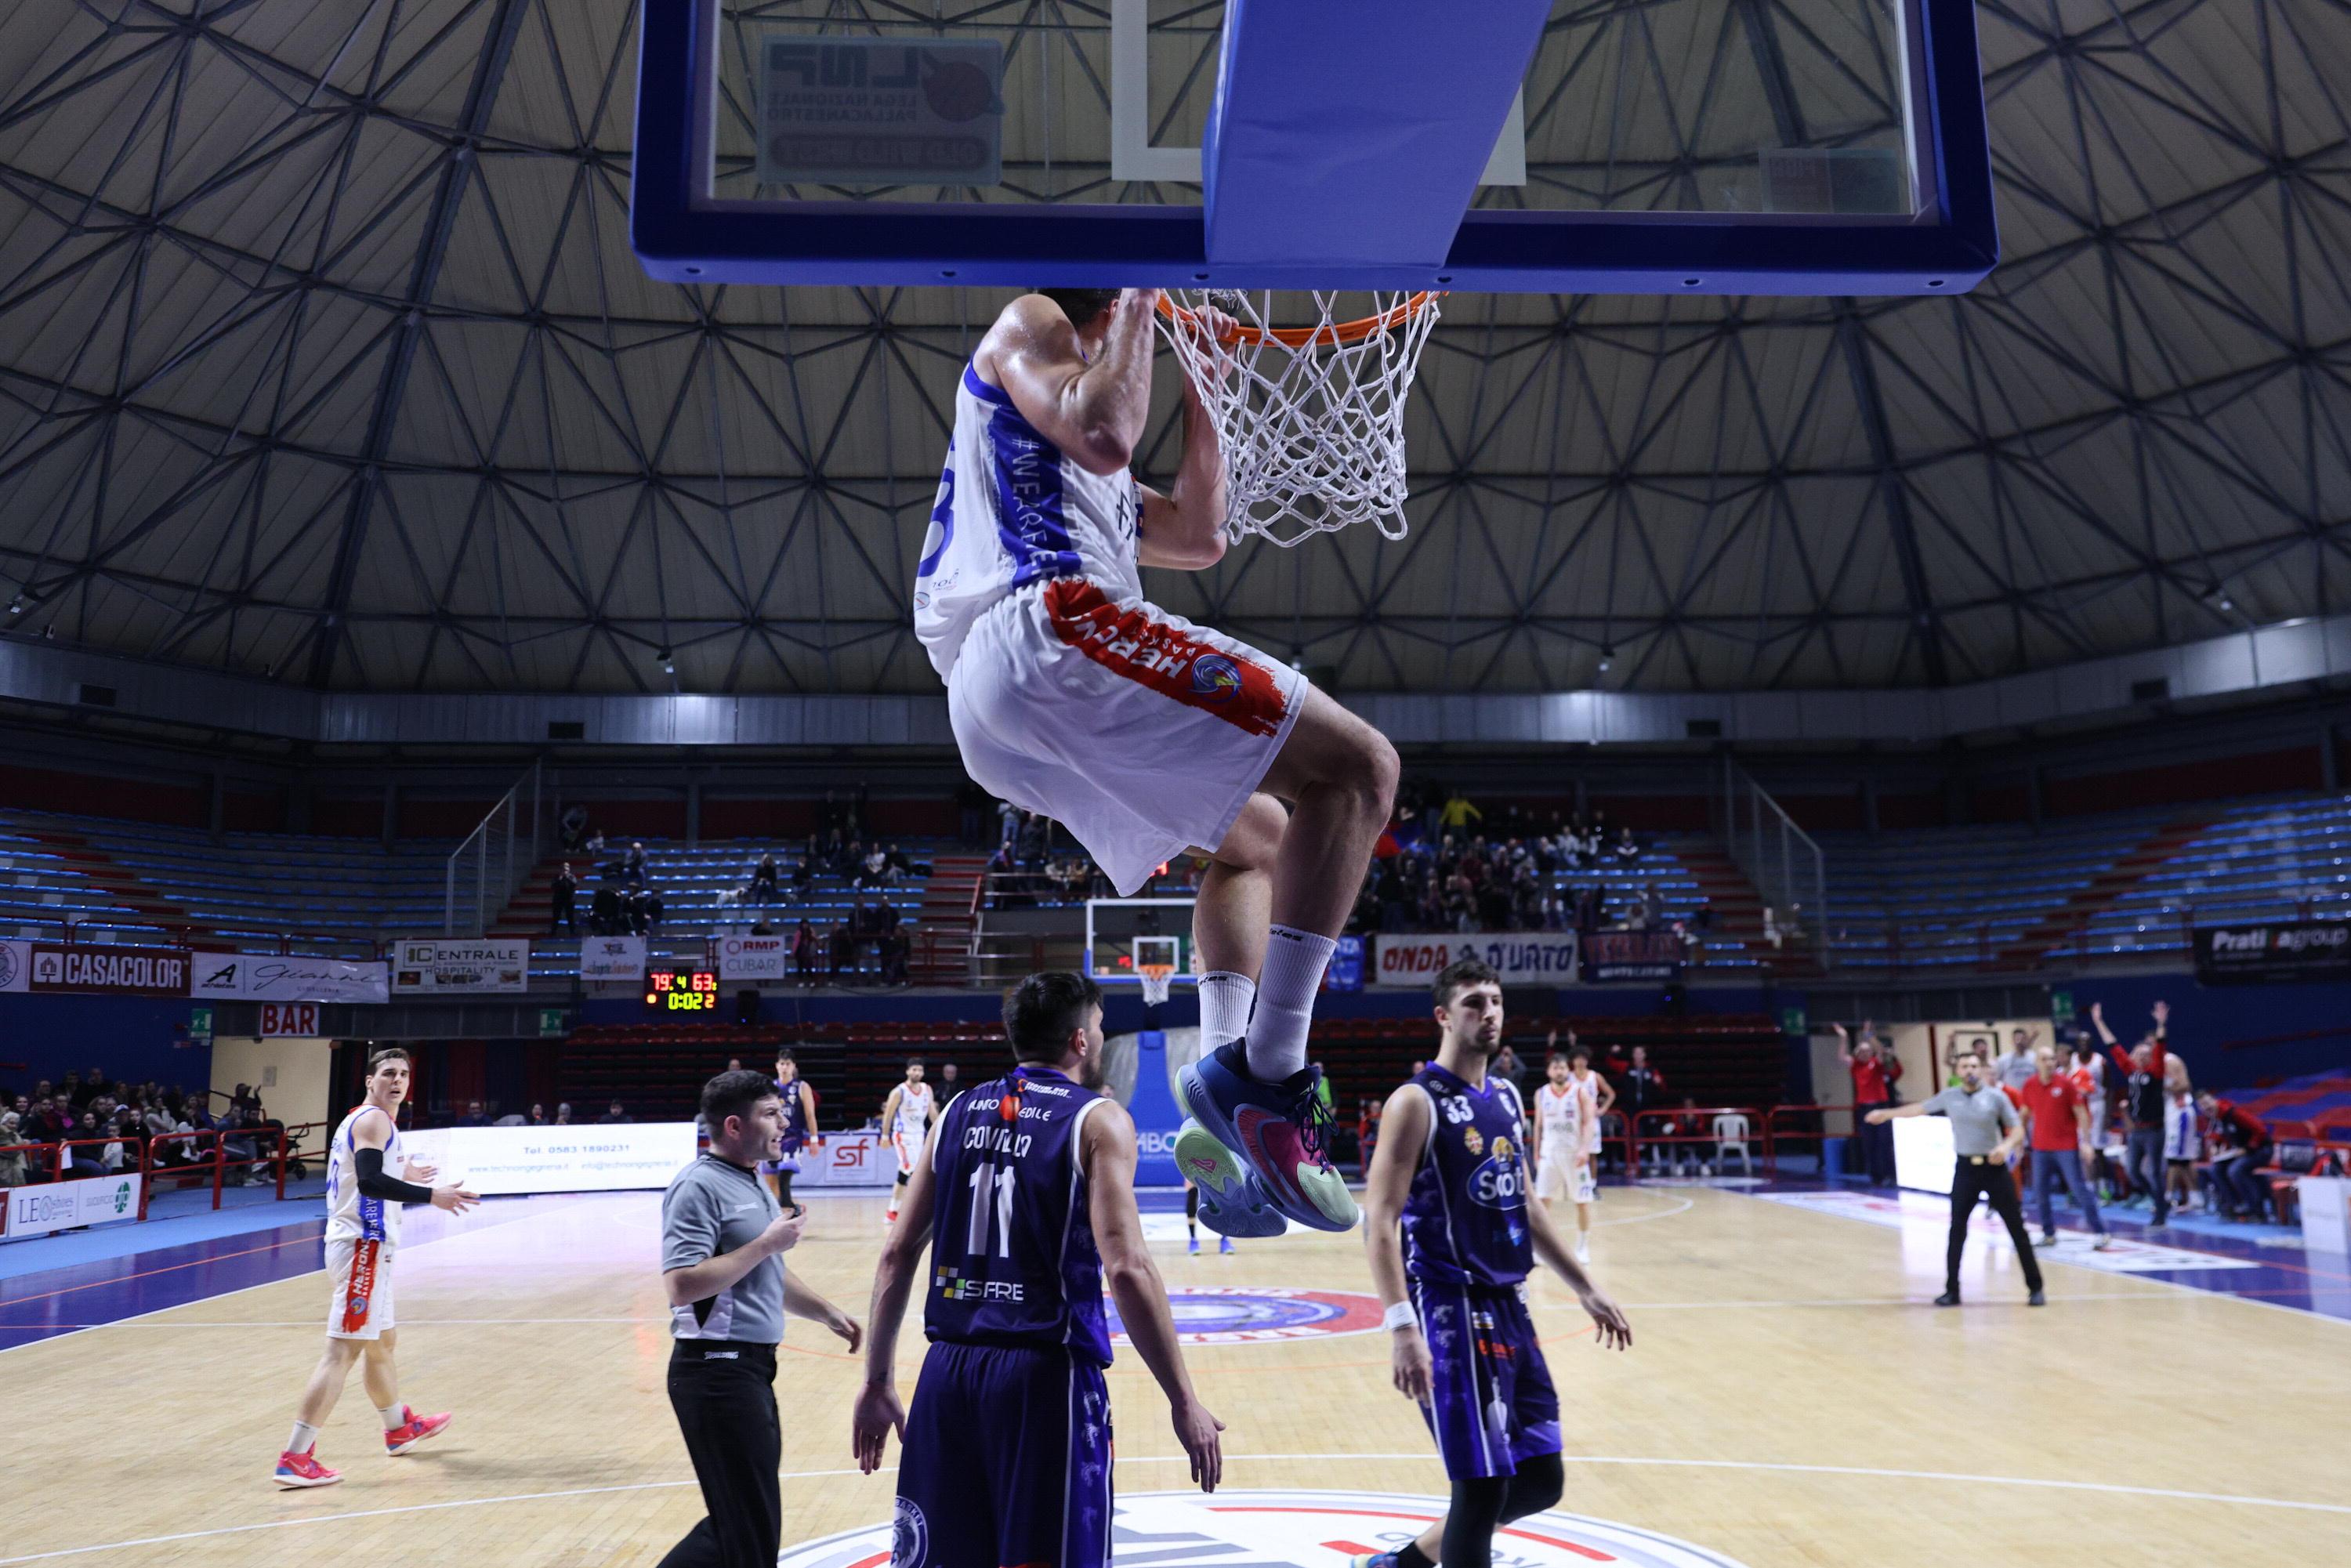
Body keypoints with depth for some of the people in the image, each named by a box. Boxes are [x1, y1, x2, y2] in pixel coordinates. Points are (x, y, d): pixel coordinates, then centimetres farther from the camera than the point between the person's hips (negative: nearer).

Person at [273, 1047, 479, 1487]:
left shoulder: (359, 1121, 18)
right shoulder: (374, 1120, -12)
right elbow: (369, 1180, -26)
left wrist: (402, 1176, 33)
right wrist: (431, 1195, -29)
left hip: (366, 1245, 11)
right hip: (363, 1245, -11)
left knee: (382, 1341, 23)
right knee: (343, 1351, -10)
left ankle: (400, 1428, 40)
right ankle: (295, 1459, -10)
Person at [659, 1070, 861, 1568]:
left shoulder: (753, 1183, 15)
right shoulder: (699, 1186, -15)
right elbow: (681, 1285, -25)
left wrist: (827, 1313, 15)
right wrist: (766, 1244, -20)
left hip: (752, 1368, 10)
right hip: (718, 1371, -10)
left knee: (737, 1525, 18)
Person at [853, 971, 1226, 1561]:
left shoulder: (959, 1112, 10)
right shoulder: (1097, 1119, -4)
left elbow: (897, 1257, 10)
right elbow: (1126, 1269, -15)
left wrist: (878, 1383, 18)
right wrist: (1183, 1401, -9)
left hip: (949, 1370, 5)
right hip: (1047, 1373, -5)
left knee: (940, 1555, 15)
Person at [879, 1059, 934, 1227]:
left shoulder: (927, 1090, 4)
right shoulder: (899, 1092, -13)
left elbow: (932, 1112, 10)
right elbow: (888, 1115, -7)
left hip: (919, 1135, 6)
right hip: (903, 1135, -6)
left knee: (904, 1174, 10)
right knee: (915, 1171, -18)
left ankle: (892, 1212, 19)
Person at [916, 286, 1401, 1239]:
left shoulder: (1078, 473, 38)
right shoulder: (1029, 324, 12)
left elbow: (1199, 536, 34)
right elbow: (1106, 439, -10)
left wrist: (1203, 386, 36)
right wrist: (1136, 310, 4)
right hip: (1046, 628, -10)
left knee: (1256, 837, 23)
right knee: (1355, 765, -14)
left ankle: (1226, 1108, 4)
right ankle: (1264, 1075, -23)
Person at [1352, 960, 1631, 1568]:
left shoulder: (1507, 1099, 12)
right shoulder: (1417, 1102, -13)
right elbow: (1379, 1219, -19)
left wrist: (1585, 1288, 20)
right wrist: (1402, 1325, -28)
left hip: (1509, 1308, 8)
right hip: (1451, 1310, -8)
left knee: (1540, 1482, 13)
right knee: (1482, 1486, -6)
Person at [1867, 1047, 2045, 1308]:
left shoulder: (1996, 1096, -4)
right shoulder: (1949, 1096, 3)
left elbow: (2018, 1130, -1)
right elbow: (1922, 1108, 19)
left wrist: (2007, 1145, -22)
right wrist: (1887, 1113, 26)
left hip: (1994, 1167, -2)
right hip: (1965, 1168, 2)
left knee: (2016, 1228, 1)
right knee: (1957, 1230, 0)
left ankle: (2035, 1288, 12)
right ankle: (1952, 1290, 7)